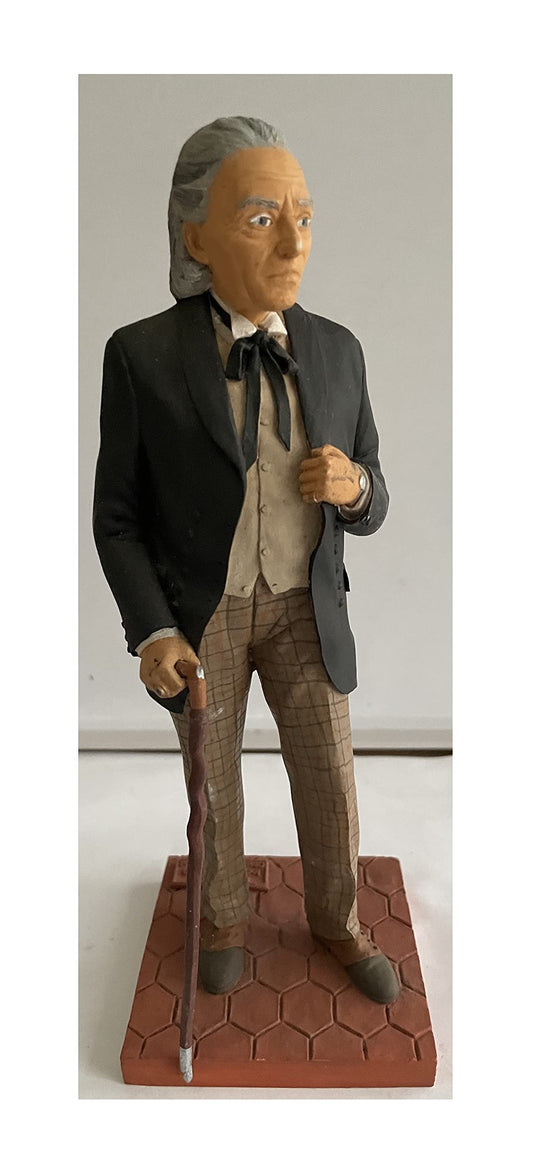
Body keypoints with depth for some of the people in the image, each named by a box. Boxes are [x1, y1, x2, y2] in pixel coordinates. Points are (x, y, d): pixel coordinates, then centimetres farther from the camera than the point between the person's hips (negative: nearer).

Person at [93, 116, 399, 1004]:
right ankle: (225, 914, 43)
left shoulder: (336, 353, -4)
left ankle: (335, 920, 39)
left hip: (302, 613, 2)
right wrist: (151, 634, -19)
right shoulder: (143, 356, -13)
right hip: (199, 617, -2)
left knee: (331, 784, 11)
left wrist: (351, 484, -23)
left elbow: (365, 512, 1)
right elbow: (120, 516, -7)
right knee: (216, 785, 15)